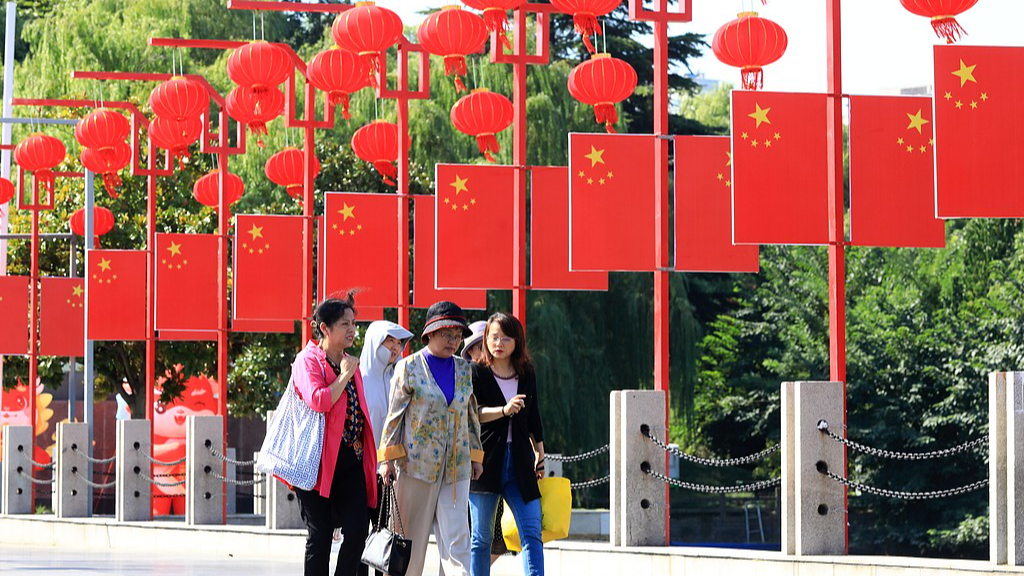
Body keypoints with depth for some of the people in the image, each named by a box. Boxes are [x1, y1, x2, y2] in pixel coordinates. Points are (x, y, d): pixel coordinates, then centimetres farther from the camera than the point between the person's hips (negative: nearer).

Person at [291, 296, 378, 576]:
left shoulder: (350, 364, 18)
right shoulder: (308, 360, -5)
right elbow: (318, 400, -22)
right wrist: (345, 375, -13)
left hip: (351, 459, 6)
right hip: (319, 459, -6)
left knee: (358, 529, -5)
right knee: (320, 534, -2)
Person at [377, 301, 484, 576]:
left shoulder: (463, 369, 11)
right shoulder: (409, 367, 0)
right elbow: (394, 415, -1)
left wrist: (475, 455, 15)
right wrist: (388, 458, -6)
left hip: (456, 466, 3)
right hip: (417, 462, -3)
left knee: (457, 539, -6)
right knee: (411, 538, 3)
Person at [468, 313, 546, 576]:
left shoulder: (527, 375, 11)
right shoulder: (477, 374, 0)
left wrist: (540, 457, 21)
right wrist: (503, 410, -28)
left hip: (520, 464, 3)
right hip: (486, 462, -3)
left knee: (532, 534, -8)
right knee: (481, 537, 4)